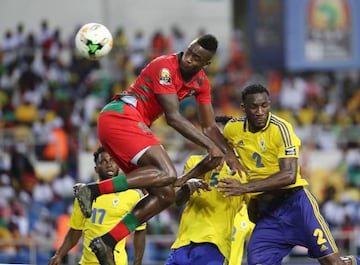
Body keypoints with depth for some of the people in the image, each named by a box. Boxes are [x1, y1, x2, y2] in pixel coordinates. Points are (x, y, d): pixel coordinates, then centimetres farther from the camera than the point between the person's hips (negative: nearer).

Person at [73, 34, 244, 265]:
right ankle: (92, 191, -30)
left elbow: (209, 127, 17)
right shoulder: (165, 67, -14)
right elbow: (173, 117, -19)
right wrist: (211, 146, -21)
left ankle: (106, 243, -2)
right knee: (168, 173, -27)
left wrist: (231, 156, 3)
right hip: (119, 115, -9)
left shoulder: (201, 82, 13)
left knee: (165, 196, 2)